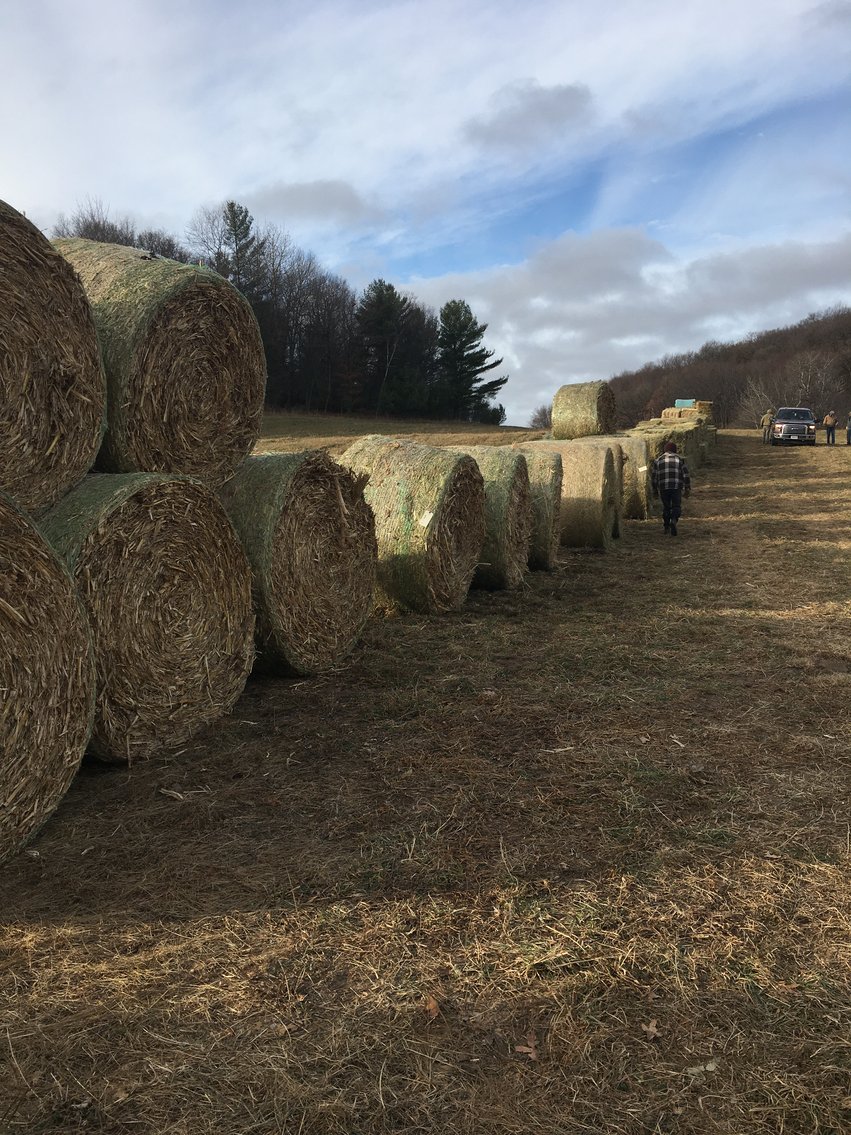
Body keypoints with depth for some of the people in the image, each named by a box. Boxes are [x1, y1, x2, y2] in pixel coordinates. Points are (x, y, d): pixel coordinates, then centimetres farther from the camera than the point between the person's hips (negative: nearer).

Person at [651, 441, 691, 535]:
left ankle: (666, 527, 19)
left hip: (663, 488, 2)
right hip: (677, 487, -1)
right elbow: (686, 475, 1)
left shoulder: (658, 460, 11)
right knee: (676, 507, 2)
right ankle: (674, 521, -24)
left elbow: (654, 477, 12)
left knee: (666, 507, 16)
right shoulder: (679, 459, 8)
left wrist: (655, 491, 20)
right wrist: (687, 489, 5)